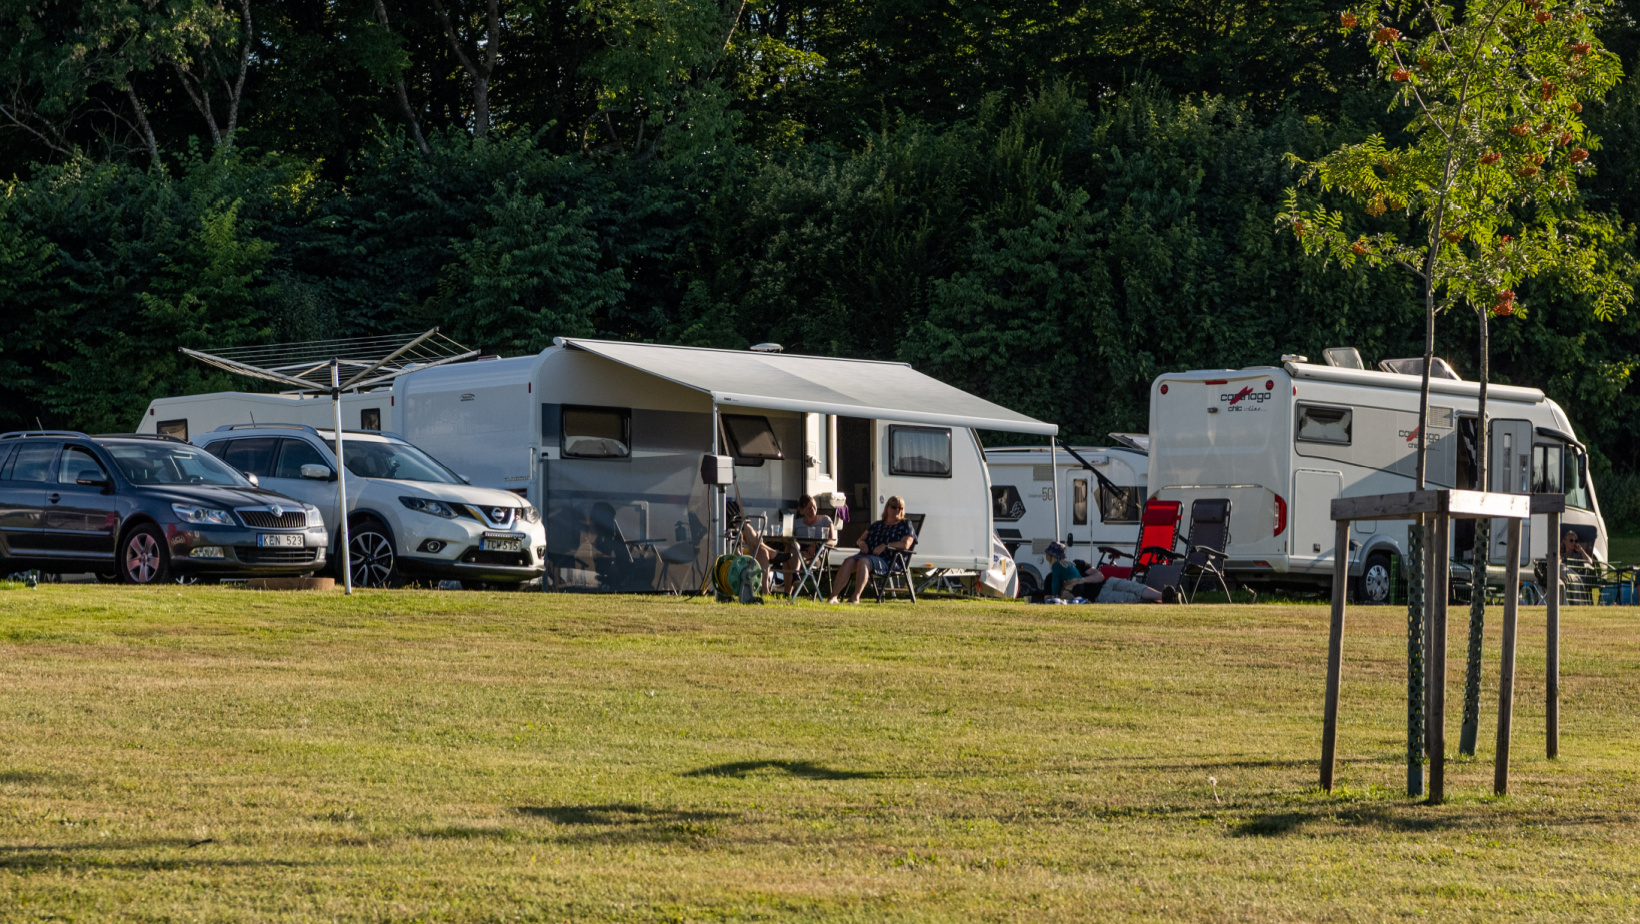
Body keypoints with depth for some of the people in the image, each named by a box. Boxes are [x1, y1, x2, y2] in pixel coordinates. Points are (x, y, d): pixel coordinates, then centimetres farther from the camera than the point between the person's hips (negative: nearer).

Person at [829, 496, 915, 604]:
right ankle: (834, 596, -41)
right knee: (849, 561, -28)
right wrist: (862, 543, 5)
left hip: (887, 560, -5)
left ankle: (856, 597, -52)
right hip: (867, 554, 5)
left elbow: (905, 544, -4)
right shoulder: (877, 525, 29)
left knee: (863, 561, -37)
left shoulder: (905, 525, 13)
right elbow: (861, 539, 31)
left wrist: (885, 546, -14)